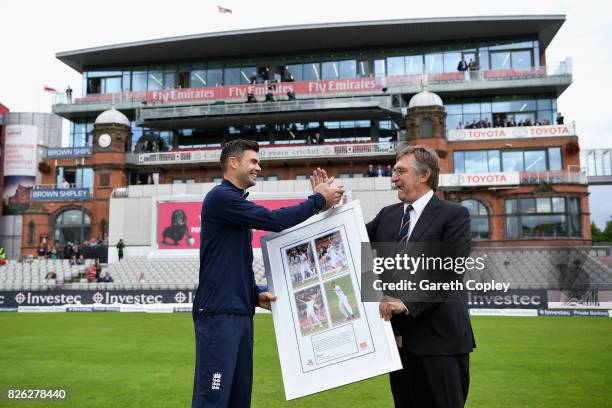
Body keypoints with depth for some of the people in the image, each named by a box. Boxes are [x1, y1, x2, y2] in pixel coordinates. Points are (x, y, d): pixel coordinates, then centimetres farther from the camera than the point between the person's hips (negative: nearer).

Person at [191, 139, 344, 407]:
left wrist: (256, 294, 6)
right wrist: (318, 200, -7)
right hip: (218, 313, -9)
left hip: (240, 312, 9)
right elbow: (274, 220, -18)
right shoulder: (221, 197, -10)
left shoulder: (237, 202, 18)